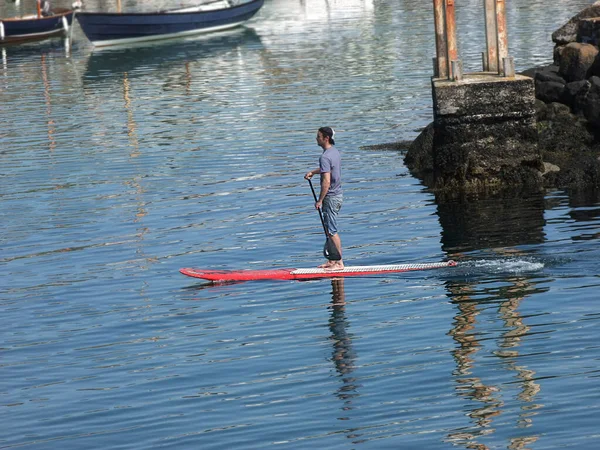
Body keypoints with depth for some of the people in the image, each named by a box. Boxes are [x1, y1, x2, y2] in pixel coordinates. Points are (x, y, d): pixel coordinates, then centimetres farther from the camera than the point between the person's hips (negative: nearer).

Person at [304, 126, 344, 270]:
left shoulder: (325, 157, -22)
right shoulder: (335, 151, 9)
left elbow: (326, 181, -27)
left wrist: (320, 200, -22)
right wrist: (313, 172, 29)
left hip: (331, 197, -10)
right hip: (338, 194, 10)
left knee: (332, 231, -4)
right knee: (330, 230, 16)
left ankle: (339, 262, 0)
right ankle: (332, 261, 22)